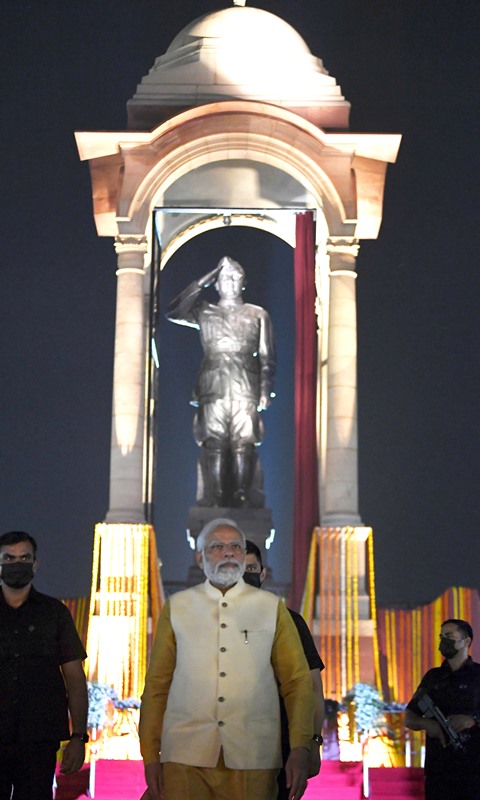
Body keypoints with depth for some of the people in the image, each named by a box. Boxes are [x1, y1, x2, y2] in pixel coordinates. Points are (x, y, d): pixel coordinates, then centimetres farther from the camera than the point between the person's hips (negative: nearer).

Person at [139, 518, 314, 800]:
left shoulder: (272, 608, 9)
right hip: (186, 757, 0)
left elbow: (298, 681, 4)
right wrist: (150, 755, 2)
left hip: (253, 759, 0)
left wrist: (301, 748, -6)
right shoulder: (176, 607, 10)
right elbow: (157, 684, 7)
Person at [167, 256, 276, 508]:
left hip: (246, 390, 0)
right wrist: (203, 282, 3)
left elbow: (268, 358, 11)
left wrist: (265, 392, -2)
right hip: (213, 388, 0)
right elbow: (173, 313, -1)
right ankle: (214, 501, -8)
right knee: (214, 446, -8)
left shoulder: (258, 314, 16)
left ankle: (242, 500, -8)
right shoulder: (205, 312, 17)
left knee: (244, 445, -10)